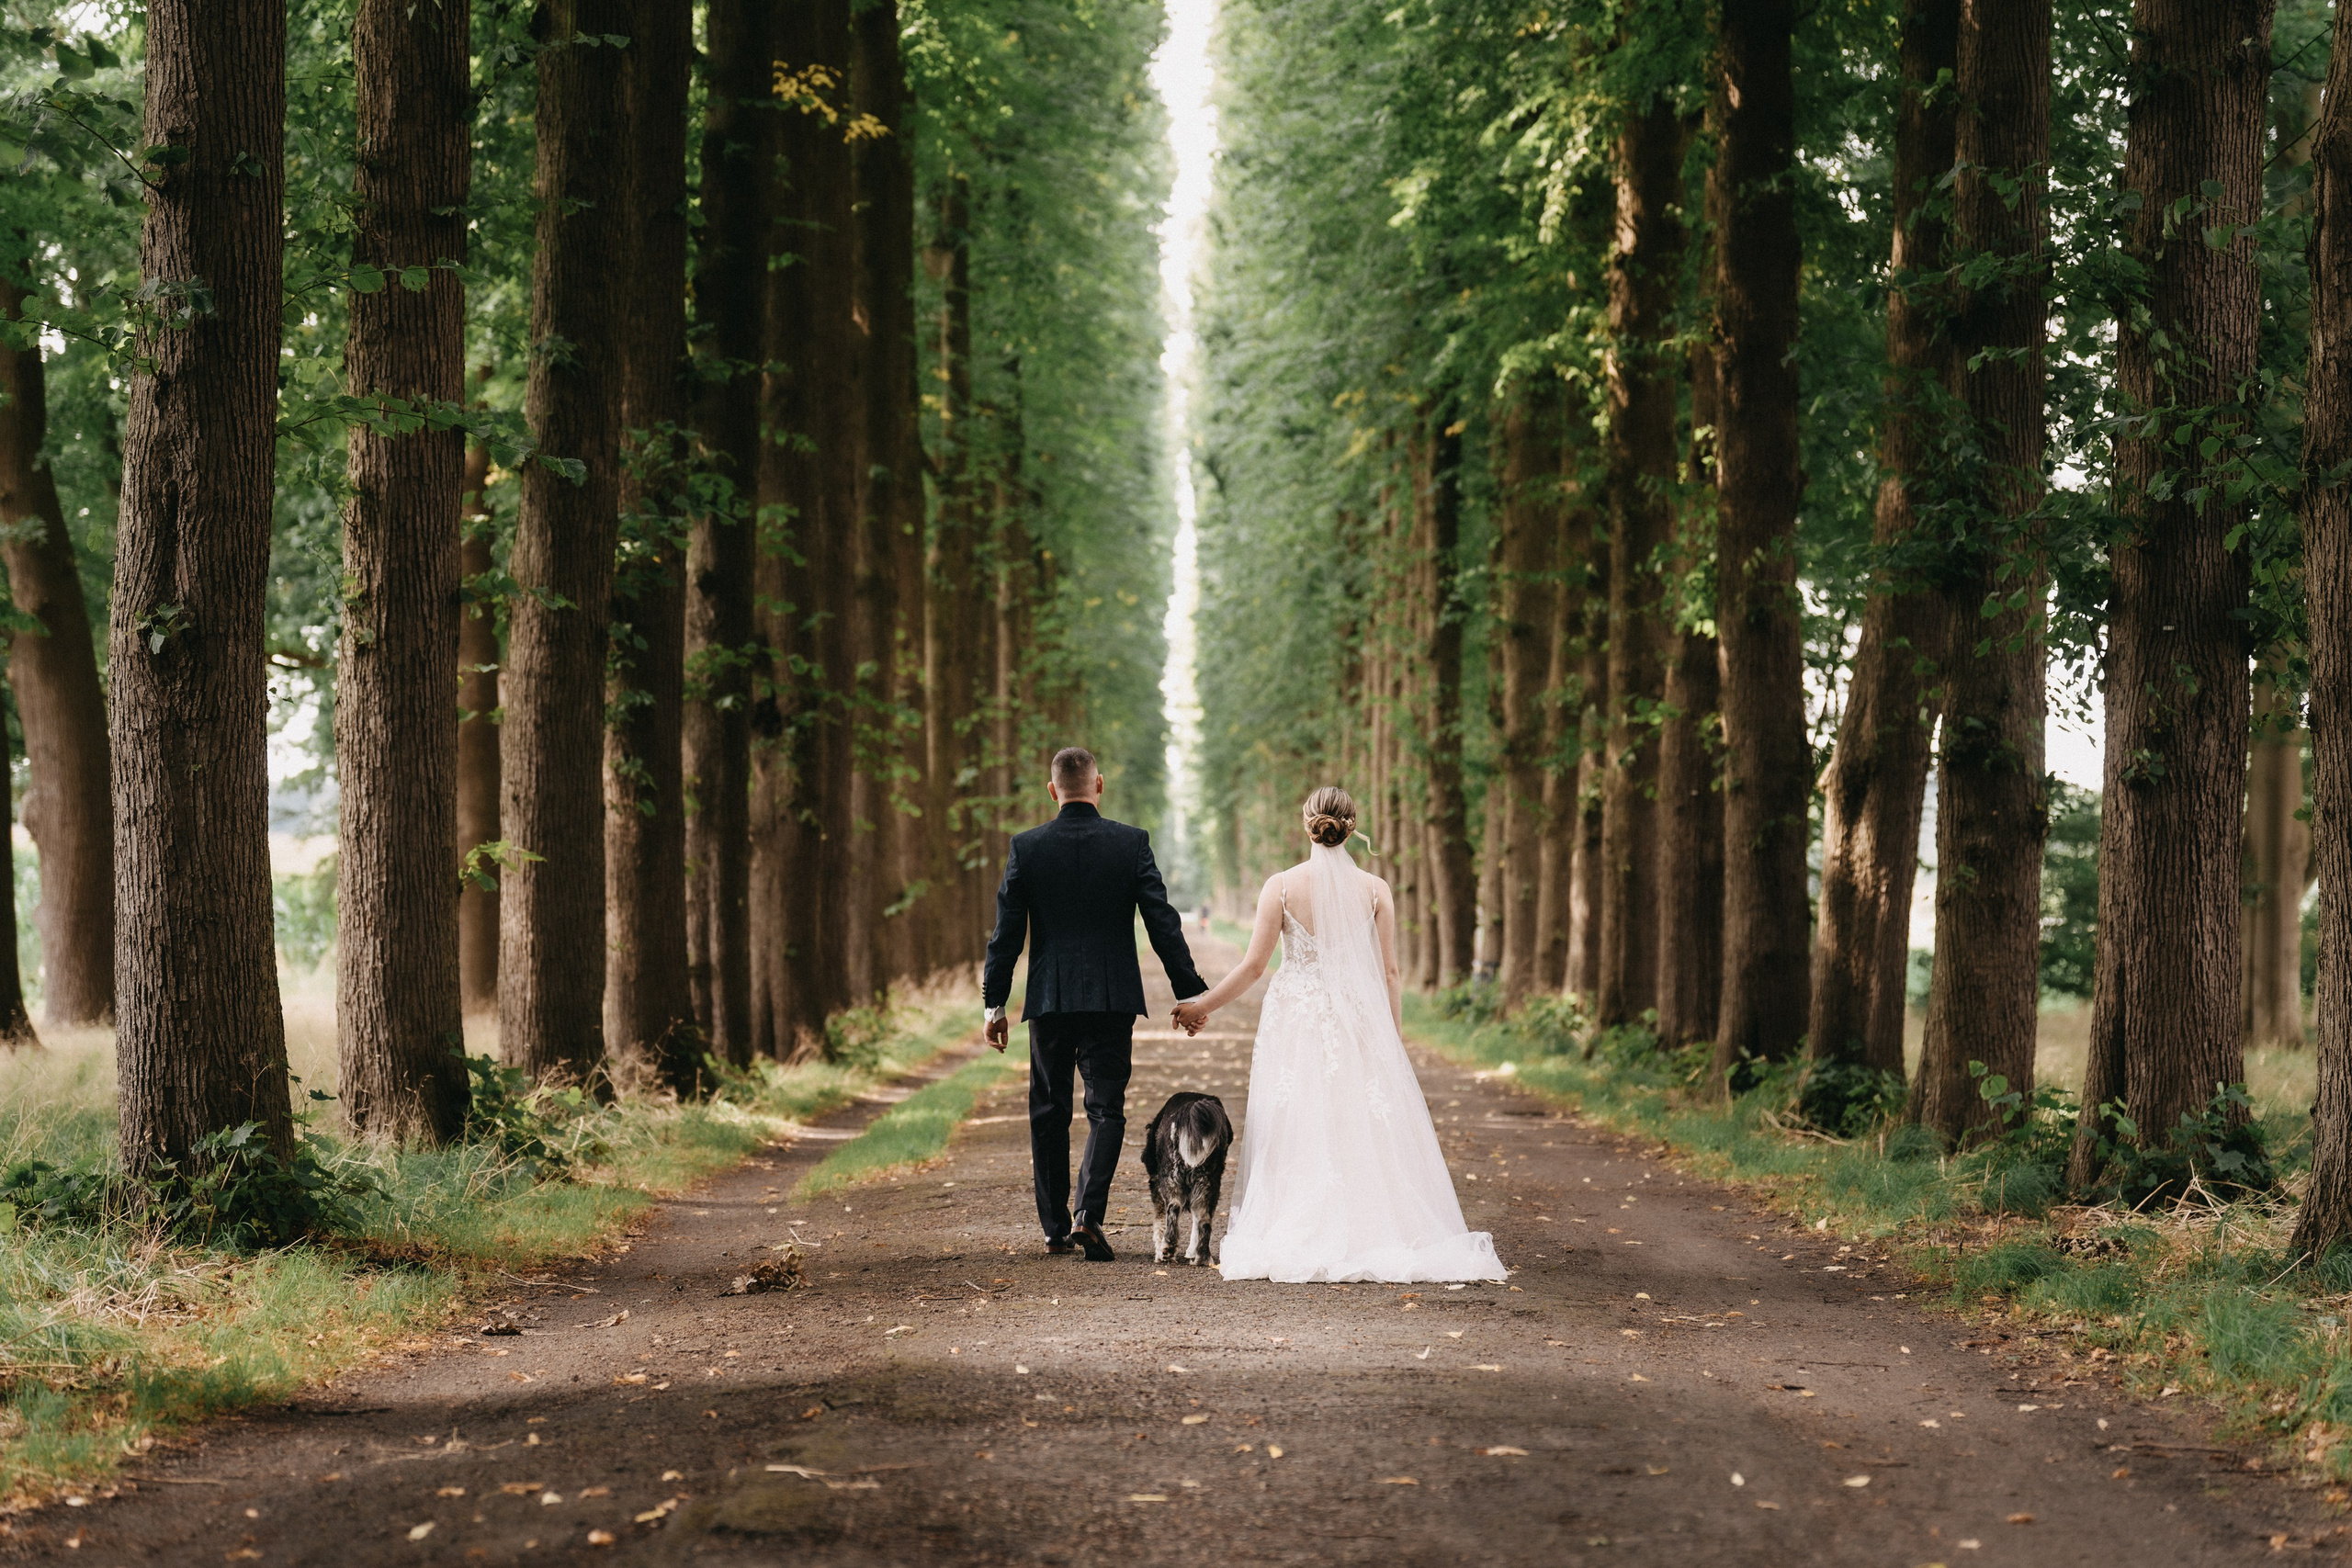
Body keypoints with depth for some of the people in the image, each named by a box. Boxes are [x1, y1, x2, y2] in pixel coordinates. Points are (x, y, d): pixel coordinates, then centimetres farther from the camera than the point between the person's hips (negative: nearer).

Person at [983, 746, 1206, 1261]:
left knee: (1049, 1113, 12)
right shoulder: (1131, 843, -4)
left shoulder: (1025, 847, -2)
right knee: (1106, 1108, 3)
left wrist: (995, 1003, 8)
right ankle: (1088, 1214, -15)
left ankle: (1055, 1228, 16)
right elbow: (1163, 922, -4)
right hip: (1113, 997, -1)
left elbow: (1007, 933, 0)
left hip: (1049, 999, 1)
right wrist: (1190, 991, 3)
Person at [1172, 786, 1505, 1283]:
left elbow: (1253, 965, -5)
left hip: (1295, 1022, -1)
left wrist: (1201, 1005, 6)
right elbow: (1389, 973, 1)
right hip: (1359, 1026, 1)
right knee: (1365, 1134, 7)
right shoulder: (1375, 891, -1)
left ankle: (1292, 1245, 2)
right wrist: (1395, 1038, 10)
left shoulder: (1281, 886, -5)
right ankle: (1371, 1236, 4)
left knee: (1295, 1137, 4)